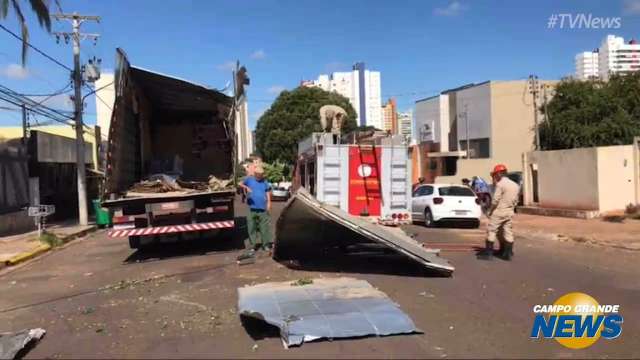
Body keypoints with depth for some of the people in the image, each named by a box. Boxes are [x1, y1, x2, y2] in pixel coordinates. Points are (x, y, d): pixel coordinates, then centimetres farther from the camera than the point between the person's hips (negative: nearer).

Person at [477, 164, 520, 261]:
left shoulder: (500, 184, -14)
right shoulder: (515, 185, 11)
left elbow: (495, 199, -18)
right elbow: (515, 200, 13)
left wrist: (490, 210, -7)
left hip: (498, 211, -7)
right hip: (509, 212, 7)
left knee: (491, 231, -1)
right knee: (507, 232, 11)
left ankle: (488, 253, 0)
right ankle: (508, 253, 13)